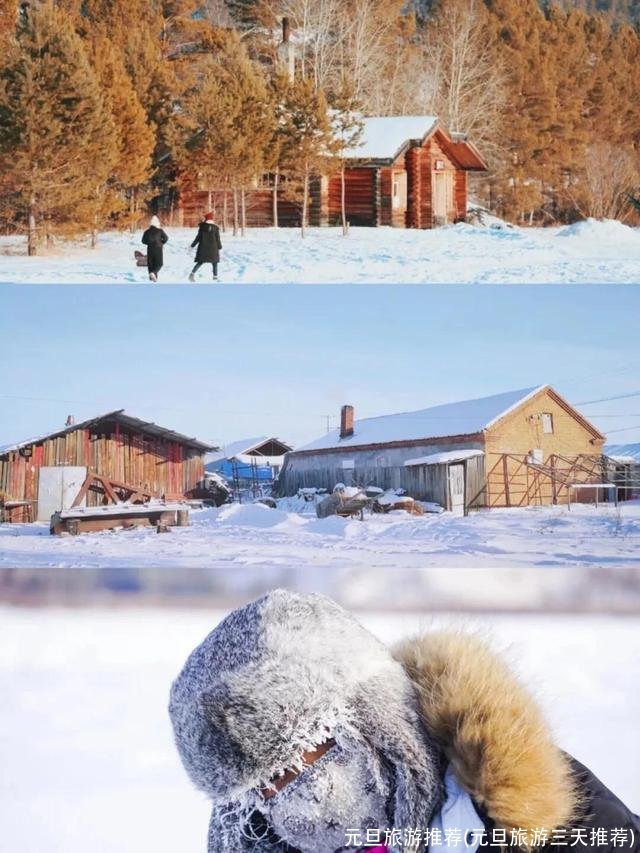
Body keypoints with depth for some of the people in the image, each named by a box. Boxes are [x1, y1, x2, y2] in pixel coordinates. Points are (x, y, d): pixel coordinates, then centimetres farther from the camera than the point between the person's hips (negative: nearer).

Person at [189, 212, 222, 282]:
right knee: (214, 263, 10)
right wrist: (219, 247, 9)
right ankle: (215, 277, 6)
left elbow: (198, 237, -1)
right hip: (213, 248, -1)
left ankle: (192, 274, -10)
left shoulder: (202, 227, -1)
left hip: (203, 247, 1)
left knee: (200, 262, 6)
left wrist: (192, 246, 7)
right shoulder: (215, 228, -2)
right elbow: (218, 239, 0)